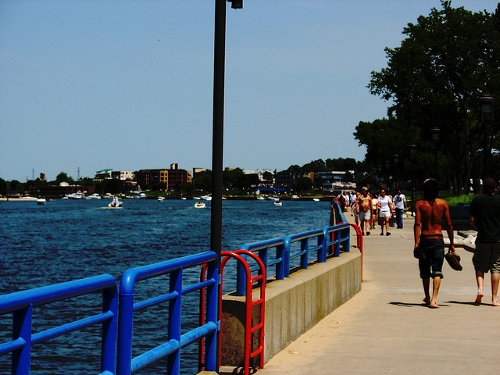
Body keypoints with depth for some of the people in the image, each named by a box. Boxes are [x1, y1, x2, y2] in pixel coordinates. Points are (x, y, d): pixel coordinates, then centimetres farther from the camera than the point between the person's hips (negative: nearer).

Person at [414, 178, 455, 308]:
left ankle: (427, 297, 29)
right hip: (438, 240, -1)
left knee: (425, 271, 15)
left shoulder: (419, 204, -2)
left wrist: (416, 243, -11)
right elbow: (449, 224, -1)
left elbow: (417, 224, -10)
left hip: (424, 239, 1)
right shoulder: (443, 203, 0)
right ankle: (434, 299, -15)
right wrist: (452, 243, 6)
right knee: (437, 271, -2)